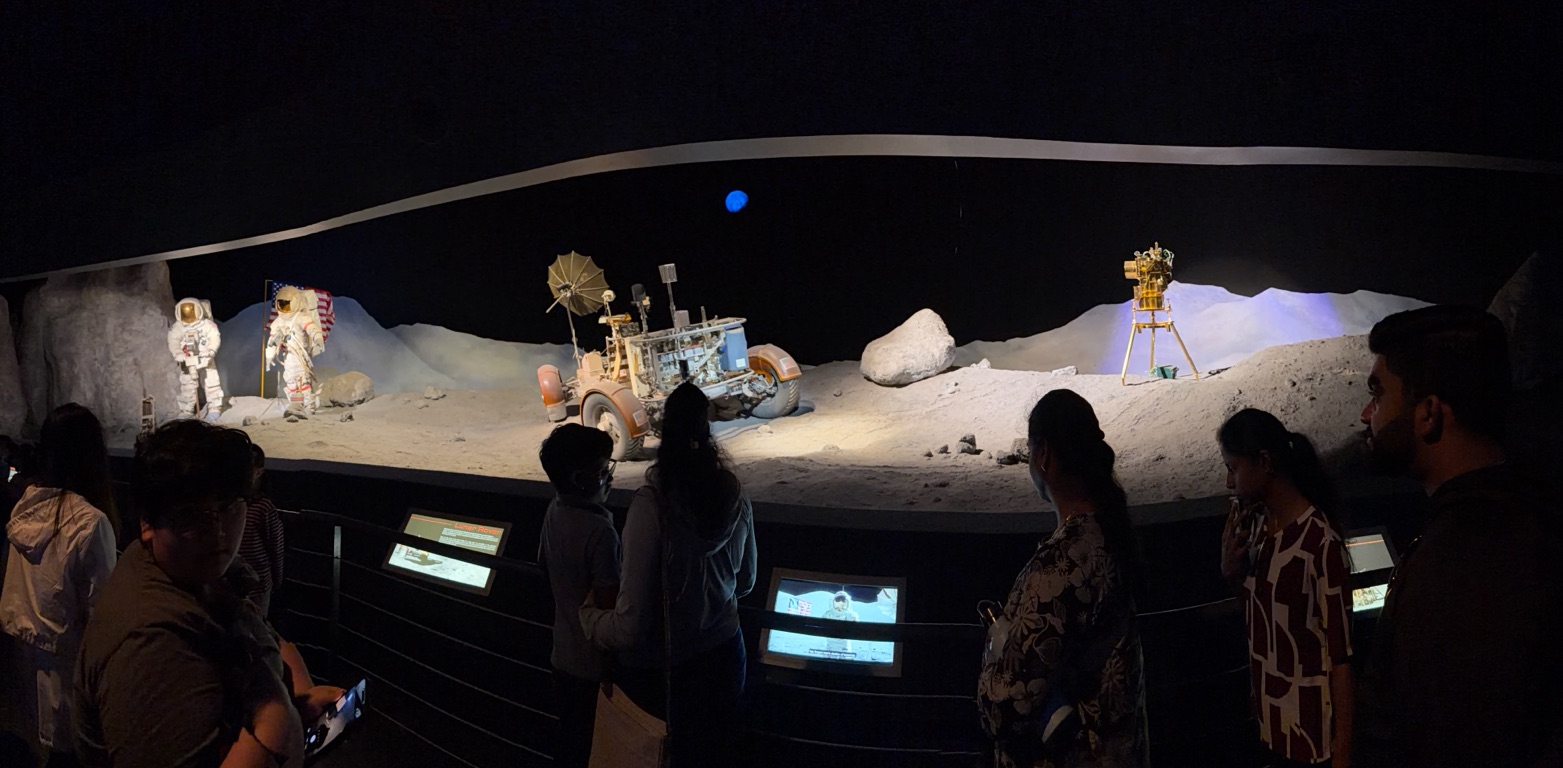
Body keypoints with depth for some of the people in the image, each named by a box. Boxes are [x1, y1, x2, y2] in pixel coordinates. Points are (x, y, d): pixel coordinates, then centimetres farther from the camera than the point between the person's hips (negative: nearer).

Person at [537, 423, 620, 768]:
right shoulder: (600, 532, -28)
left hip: (563, 653, 8)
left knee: (569, 740, 23)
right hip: (594, 662, -8)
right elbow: (609, 607, -25)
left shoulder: (554, 511, -3)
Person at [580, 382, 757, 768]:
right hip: (724, 654, 4)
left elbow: (631, 627, -25)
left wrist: (588, 616, -5)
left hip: (661, 672, -4)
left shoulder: (652, 504, -29)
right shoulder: (735, 494, -12)